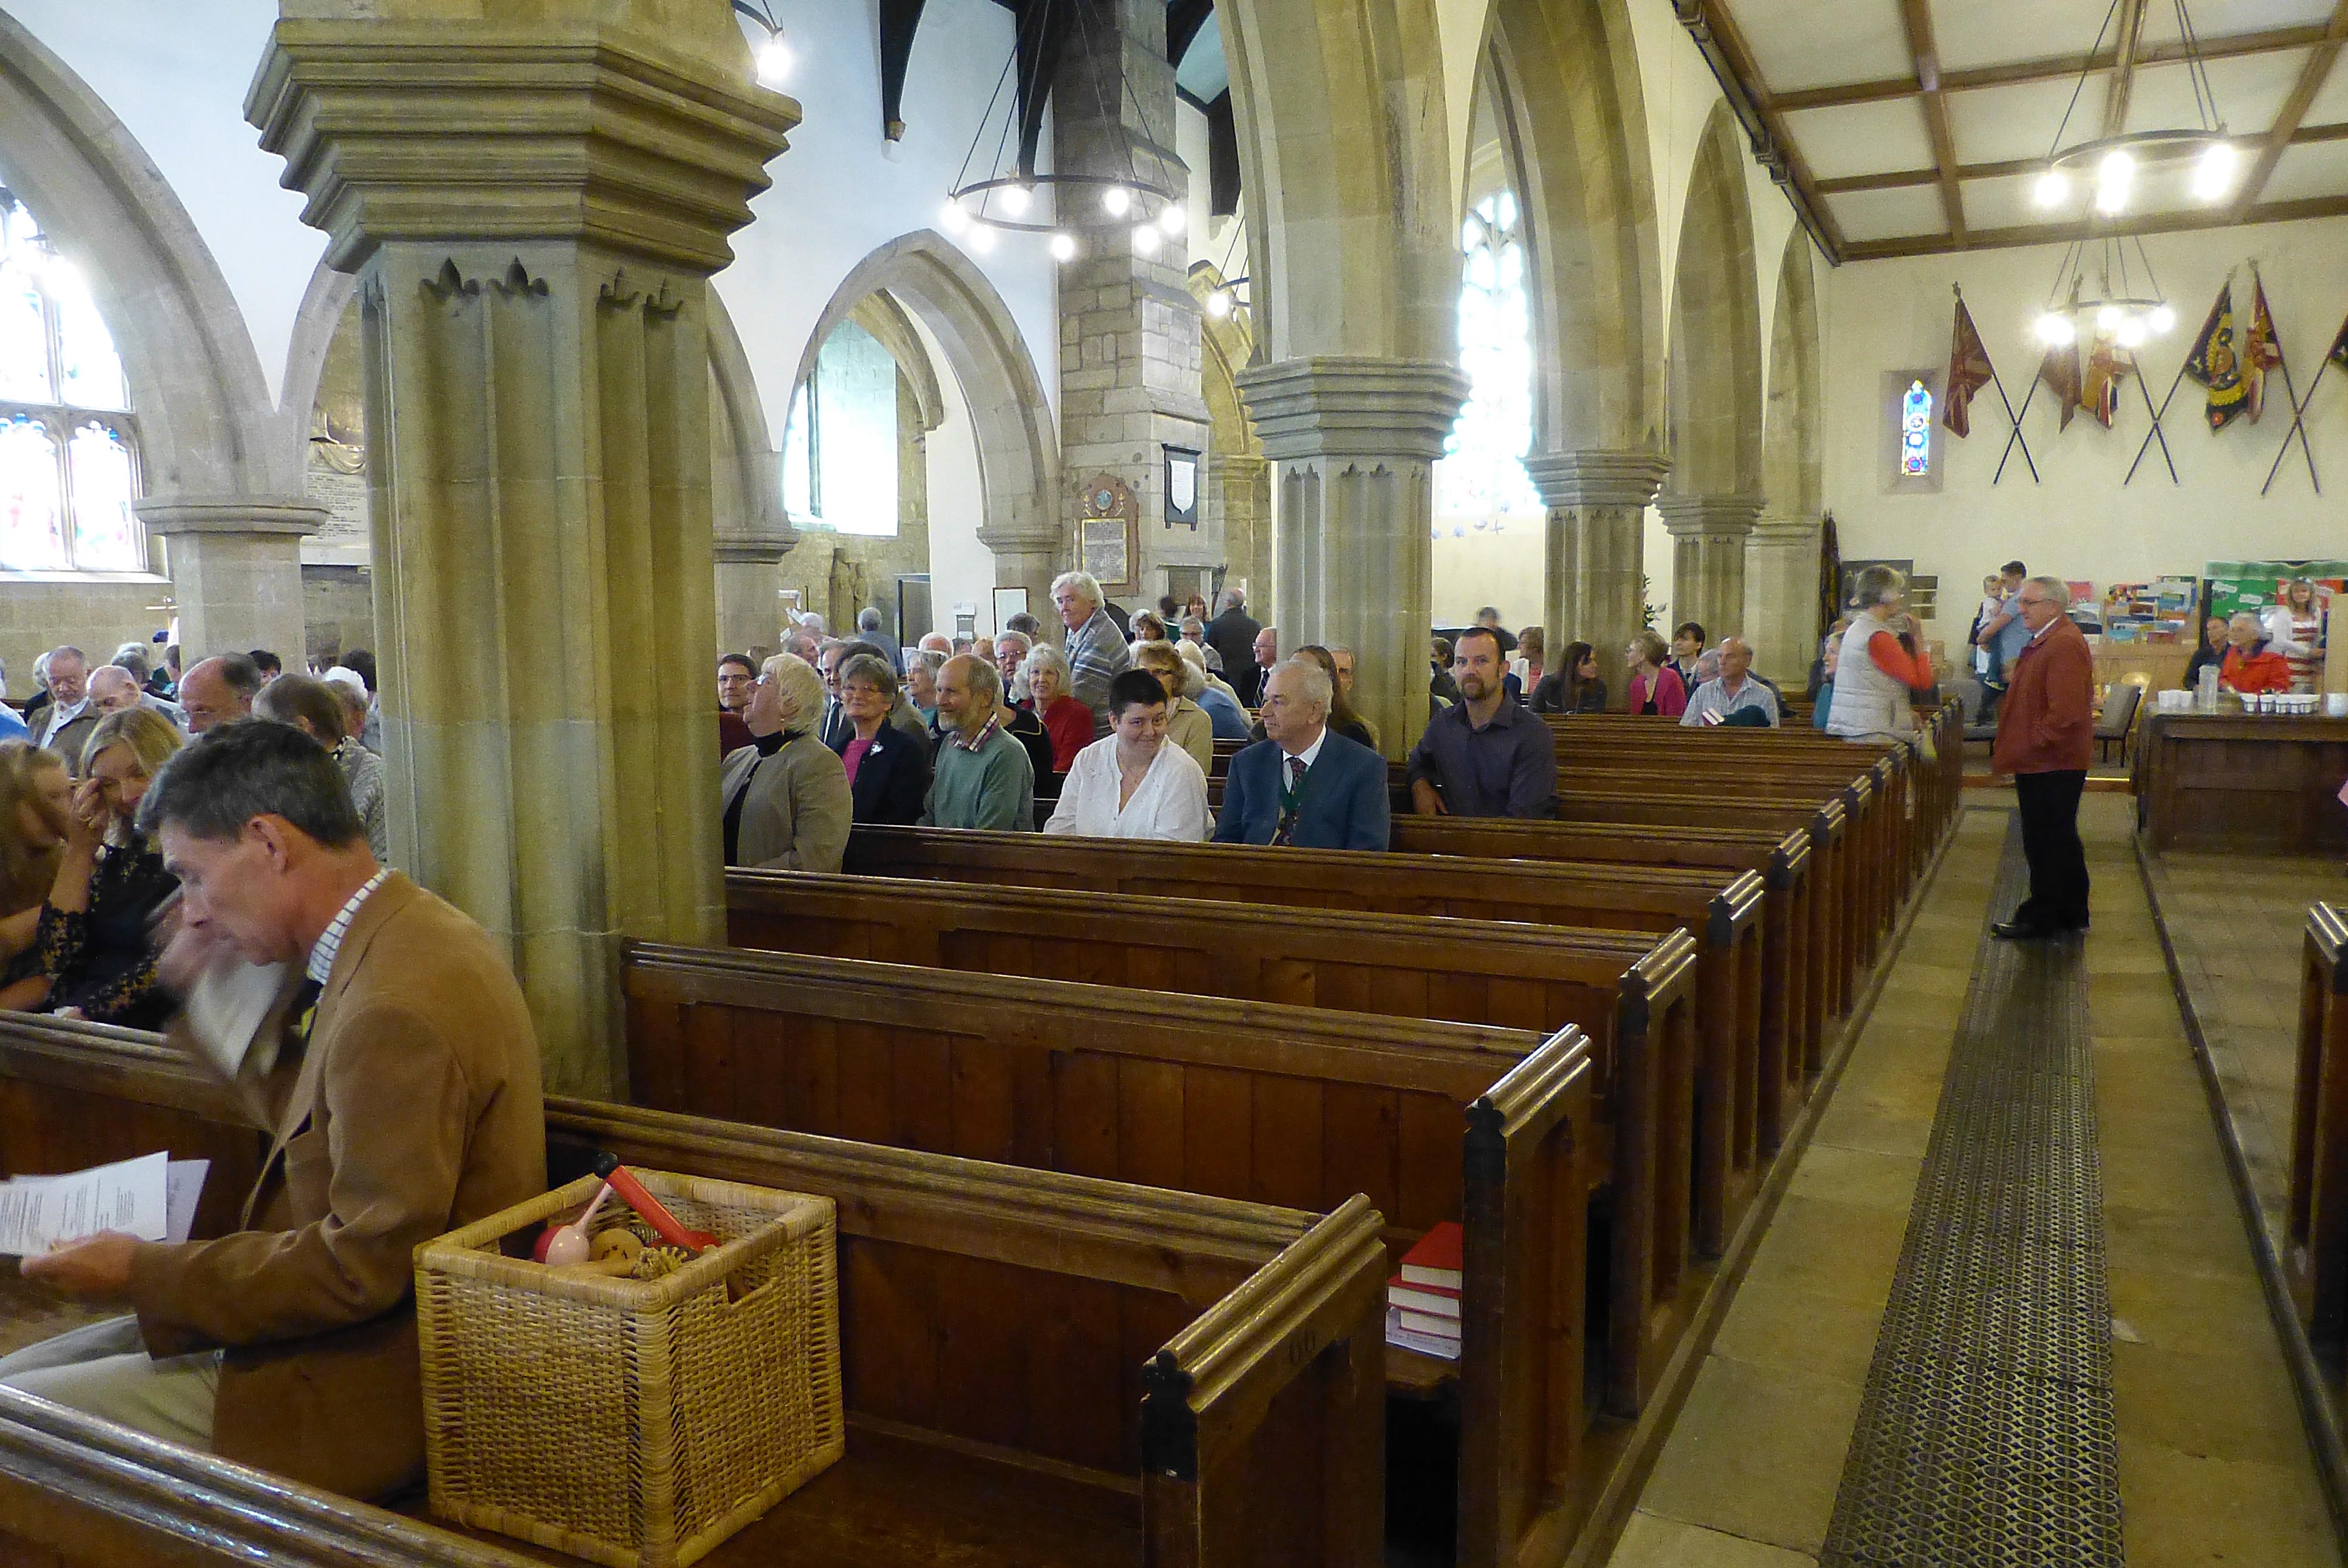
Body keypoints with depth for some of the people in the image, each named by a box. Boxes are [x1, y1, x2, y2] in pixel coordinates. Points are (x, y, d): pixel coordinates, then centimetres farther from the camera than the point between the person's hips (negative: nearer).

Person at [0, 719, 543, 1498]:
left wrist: (145, 1272, -14)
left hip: (362, 1389, -10)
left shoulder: (399, 1007, -28)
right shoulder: (409, 934, 5)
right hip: (342, 1326, 10)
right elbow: (322, 1125, 16)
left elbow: (363, 1266, -25)